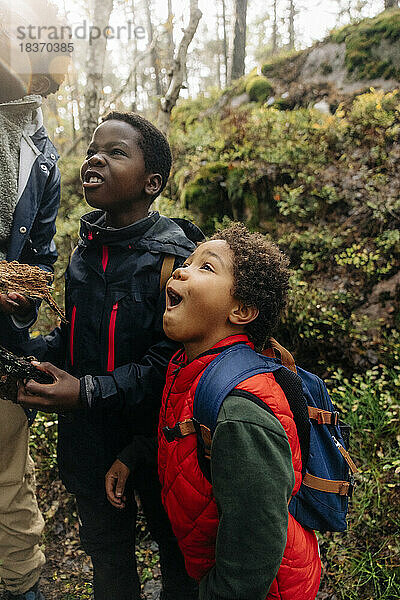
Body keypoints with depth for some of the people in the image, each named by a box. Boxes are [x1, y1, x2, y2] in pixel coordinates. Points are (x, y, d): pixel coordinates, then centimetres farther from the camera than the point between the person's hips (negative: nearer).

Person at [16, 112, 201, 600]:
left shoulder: (172, 256, -18)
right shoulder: (87, 249, 2)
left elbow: (170, 360, -21)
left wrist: (89, 393, -26)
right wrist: (26, 356, -4)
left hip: (155, 436, -5)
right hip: (89, 437, 6)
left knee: (175, 544, 20)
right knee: (105, 548, 26)